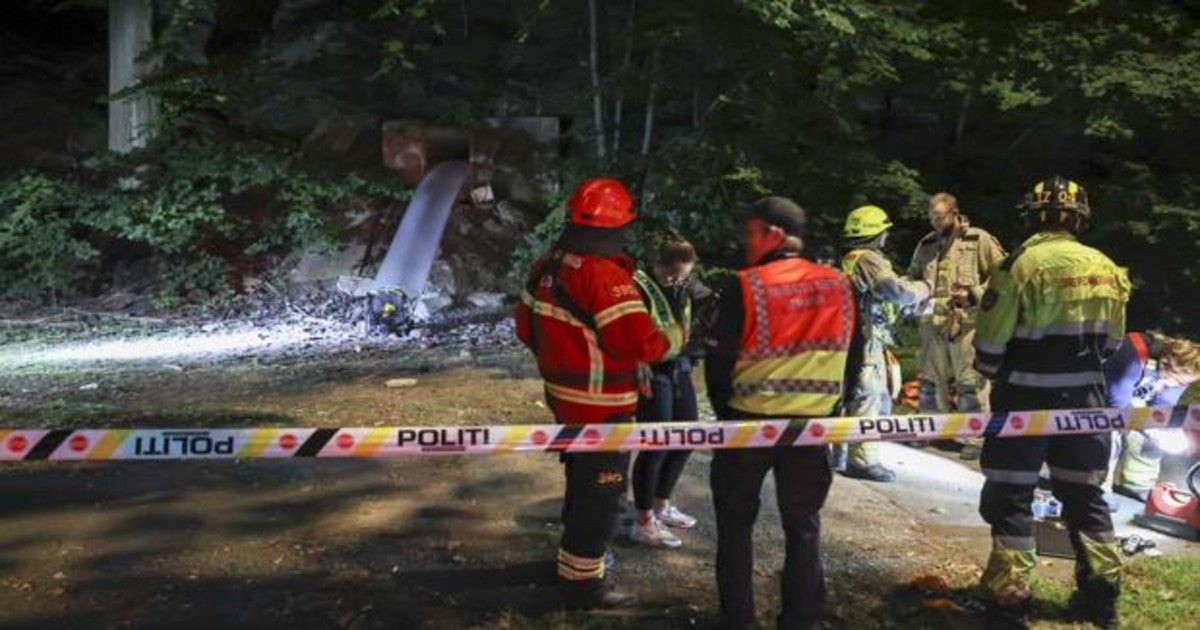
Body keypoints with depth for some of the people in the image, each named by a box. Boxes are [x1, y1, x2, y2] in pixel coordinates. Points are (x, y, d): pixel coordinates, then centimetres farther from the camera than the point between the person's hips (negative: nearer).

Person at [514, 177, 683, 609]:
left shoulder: (545, 267, 4)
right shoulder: (605, 274, -23)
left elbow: (527, 328, 12)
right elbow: (640, 343, -26)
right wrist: (675, 337, -7)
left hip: (562, 394, 9)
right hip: (600, 404, -9)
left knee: (582, 477, 25)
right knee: (602, 490, 4)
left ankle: (576, 552, 42)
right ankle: (581, 579, 14)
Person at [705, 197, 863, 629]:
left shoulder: (745, 286, -13)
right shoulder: (840, 286, 1)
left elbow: (718, 359, -10)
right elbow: (853, 358, 7)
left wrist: (726, 411, 6)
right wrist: (829, 407, 16)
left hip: (749, 420, -3)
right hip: (813, 423, 3)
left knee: (736, 521, 12)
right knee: (803, 523, 16)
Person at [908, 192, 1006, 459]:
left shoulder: (979, 240, -2)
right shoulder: (926, 245, 13)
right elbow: (912, 277, 22)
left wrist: (975, 294, -14)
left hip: (966, 322, -5)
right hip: (933, 322, 5)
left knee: (971, 383, -3)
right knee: (932, 380, 14)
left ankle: (975, 437, 5)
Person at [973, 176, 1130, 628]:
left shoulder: (1022, 264, -14)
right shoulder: (1107, 269, 3)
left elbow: (990, 341, -12)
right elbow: (1111, 340, 10)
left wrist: (992, 373, 8)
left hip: (1027, 398, -5)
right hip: (1084, 397, 5)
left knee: (1011, 497, 3)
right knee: (1085, 494, 18)